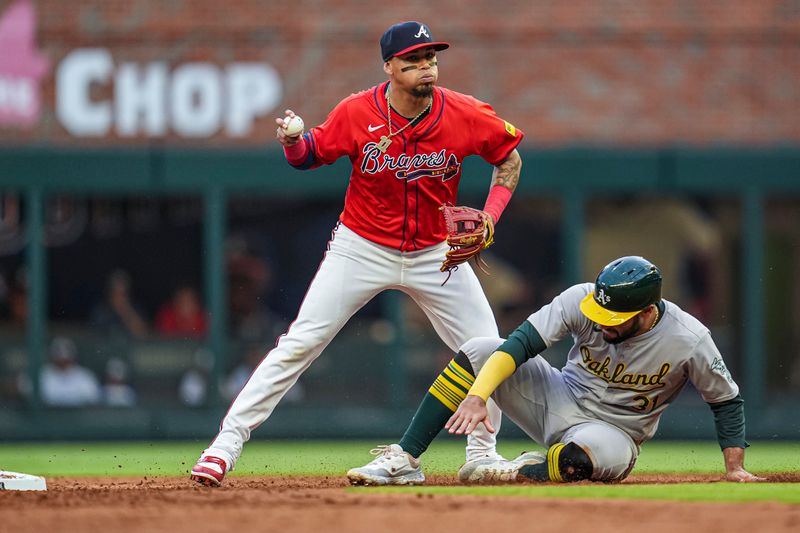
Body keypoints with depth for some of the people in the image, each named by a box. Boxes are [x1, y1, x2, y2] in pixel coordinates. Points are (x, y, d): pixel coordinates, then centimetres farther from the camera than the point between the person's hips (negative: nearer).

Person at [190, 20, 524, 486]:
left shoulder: (466, 115, -15)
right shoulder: (357, 114, -17)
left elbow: (510, 157, 1)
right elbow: (313, 154, -1)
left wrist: (489, 219, -12)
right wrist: (294, 143, -25)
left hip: (436, 252, 2)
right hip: (362, 250, -2)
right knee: (300, 343, -9)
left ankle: (482, 456, 18)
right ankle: (228, 443, -6)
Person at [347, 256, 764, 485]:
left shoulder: (688, 341, -22)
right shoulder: (583, 300, -18)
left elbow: (727, 401, -7)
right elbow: (522, 342, -24)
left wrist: (734, 468, -12)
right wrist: (477, 396, -37)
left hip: (612, 432, -3)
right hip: (558, 400, 3)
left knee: (586, 455, -43)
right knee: (479, 351, -19)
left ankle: (526, 472, -10)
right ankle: (404, 461, -19)